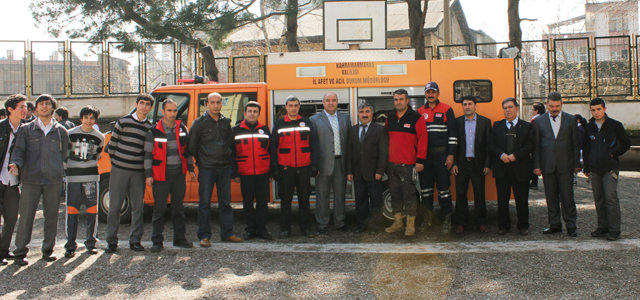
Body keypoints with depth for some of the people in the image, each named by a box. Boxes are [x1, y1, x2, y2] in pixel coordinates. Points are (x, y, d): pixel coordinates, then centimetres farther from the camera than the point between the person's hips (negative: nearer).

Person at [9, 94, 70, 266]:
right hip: (30, 179, -1)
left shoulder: (61, 131, 12)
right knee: (26, 216, -3)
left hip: (53, 180, 1)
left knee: (51, 216, 6)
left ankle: (48, 249, 18)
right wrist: (16, 164, -16)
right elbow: (19, 150, 2)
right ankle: (20, 252, 6)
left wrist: (57, 171, 9)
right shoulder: (26, 129, 10)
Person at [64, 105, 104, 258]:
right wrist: (69, 167, 9)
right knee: (71, 211, -1)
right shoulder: (70, 134, 1)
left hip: (91, 176, 1)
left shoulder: (99, 137, 5)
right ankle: (70, 245, 6)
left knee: (92, 210, 1)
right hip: (73, 177, -1)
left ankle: (91, 242, 12)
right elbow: (65, 154, 11)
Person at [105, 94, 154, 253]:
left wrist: (147, 169, 5)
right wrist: (116, 160, 2)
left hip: (138, 172, 3)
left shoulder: (149, 127, 9)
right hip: (119, 170, -2)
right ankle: (112, 241, 12)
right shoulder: (123, 122, 0)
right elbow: (112, 144, 2)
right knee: (114, 205, 2)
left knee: (138, 207, 4)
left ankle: (135, 240, 13)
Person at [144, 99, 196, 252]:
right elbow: (148, 154, -1)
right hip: (161, 175, -3)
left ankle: (179, 238, 22)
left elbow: (187, 149, 15)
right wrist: (148, 174, -6)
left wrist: (190, 169, 12)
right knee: (159, 208, 0)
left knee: (178, 207, 11)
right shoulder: (154, 131, -3)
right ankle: (157, 241, 10)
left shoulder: (182, 129, 7)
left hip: (179, 174, 4)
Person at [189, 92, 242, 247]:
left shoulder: (226, 122, 11)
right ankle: (204, 236, 7)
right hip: (206, 168, -4)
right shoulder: (199, 123, -2)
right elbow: (192, 145, 0)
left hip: (225, 167, 4)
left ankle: (227, 233, 17)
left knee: (225, 201, 9)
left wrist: (229, 157, 11)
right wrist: (200, 159, 3)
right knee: (205, 202, -1)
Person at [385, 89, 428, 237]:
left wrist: (420, 160, -11)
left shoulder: (416, 118, -4)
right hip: (391, 163, 6)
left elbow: (422, 139, -7)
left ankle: (410, 225, 6)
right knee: (395, 193, 11)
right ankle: (397, 223, 21)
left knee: (409, 194, -3)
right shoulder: (390, 118, 13)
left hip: (408, 164, -5)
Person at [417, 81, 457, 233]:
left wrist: (451, 155, -9)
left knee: (443, 186, -1)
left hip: (441, 154, -3)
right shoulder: (419, 112, 11)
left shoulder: (446, 110, 1)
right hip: (424, 154, 4)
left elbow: (452, 134, -2)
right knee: (425, 186, 8)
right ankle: (428, 217, 20)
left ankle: (446, 219, 7)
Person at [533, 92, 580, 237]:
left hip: (565, 165, -1)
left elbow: (575, 143, 6)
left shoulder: (571, 120, 5)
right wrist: (536, 165, -1)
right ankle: (555, 225, 17)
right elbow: (536, 145, 5)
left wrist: (576, 164, 2)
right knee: (551, 197, 7)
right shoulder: (539, 121, 6)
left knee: (567, 197, 1)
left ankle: (571, 226, 9)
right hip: (547, 165, 1)